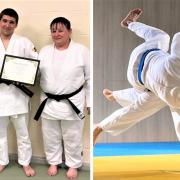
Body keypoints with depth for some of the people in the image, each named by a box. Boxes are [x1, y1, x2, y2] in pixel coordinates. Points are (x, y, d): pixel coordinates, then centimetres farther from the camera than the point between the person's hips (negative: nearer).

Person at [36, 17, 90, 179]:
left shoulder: (81, 51, -7)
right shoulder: (44, 51, 3)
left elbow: (90, 78, -4)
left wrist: (90, 102, -4)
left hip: (72, 103, -3)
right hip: (49, 102, 4)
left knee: (72, 138, 12)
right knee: (50, 136, 17)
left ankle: (73, 165, 34)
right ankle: (53, 162, 40)